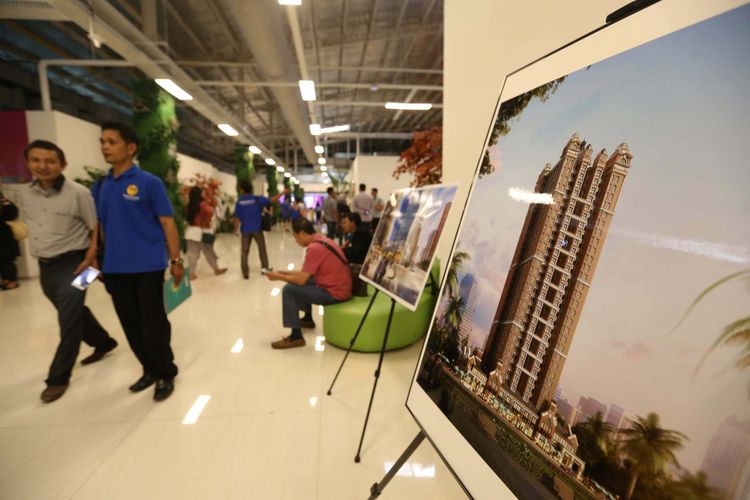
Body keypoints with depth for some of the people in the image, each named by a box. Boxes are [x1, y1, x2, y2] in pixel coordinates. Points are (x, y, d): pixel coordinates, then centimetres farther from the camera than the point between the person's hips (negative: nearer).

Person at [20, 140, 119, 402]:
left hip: (71, 264, -7)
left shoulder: (78, 193, -13)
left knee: (69, 321, -5)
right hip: (44, 266, 7)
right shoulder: (26, 194, 6)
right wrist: (41, 254, 12)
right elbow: (33, 227, 18)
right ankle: (104, 342, 41)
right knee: (75, 313, 20)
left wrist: (88, 260, -16)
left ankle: (58, 378, 8)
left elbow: (96, 230, -11)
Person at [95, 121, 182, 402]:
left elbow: (167, 223, -9)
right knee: (131, 325, 14)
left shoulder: (149, 183, -7)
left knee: (153, 323, 3)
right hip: (115, 269, 6)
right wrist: (103, 260, 15)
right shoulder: (101, 186, 9)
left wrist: (176, 260, -12)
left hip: (148, 266, -6)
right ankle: (150, 370, 32)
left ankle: (165, 374, 21)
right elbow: (102, 226, 17)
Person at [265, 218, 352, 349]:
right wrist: (284, 272, 13)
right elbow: (305, 273, 16)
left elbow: (301, 280, -18)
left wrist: (278, 277, -2)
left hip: (334, 293, -10)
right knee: (302, 280, 24)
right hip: (340, 288, 10)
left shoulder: (314, 248, -20)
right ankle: (307, 319, 40)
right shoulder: (323, 240, 10)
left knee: (289, 290, -8)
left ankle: (296, 336, -2)